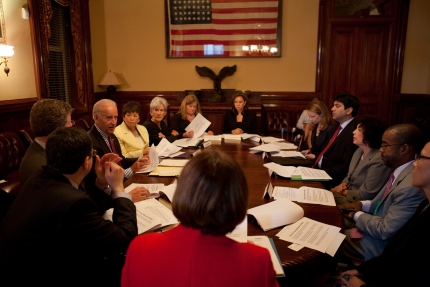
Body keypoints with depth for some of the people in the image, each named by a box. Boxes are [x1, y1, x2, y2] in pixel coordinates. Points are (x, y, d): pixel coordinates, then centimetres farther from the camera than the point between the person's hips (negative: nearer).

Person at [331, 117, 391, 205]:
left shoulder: (379, 161, -23)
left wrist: (343, 192, -11)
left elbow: (366, 194, -22)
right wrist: (343, 184, -4)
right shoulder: (360, 151, 6)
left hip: (358, 203, -8)